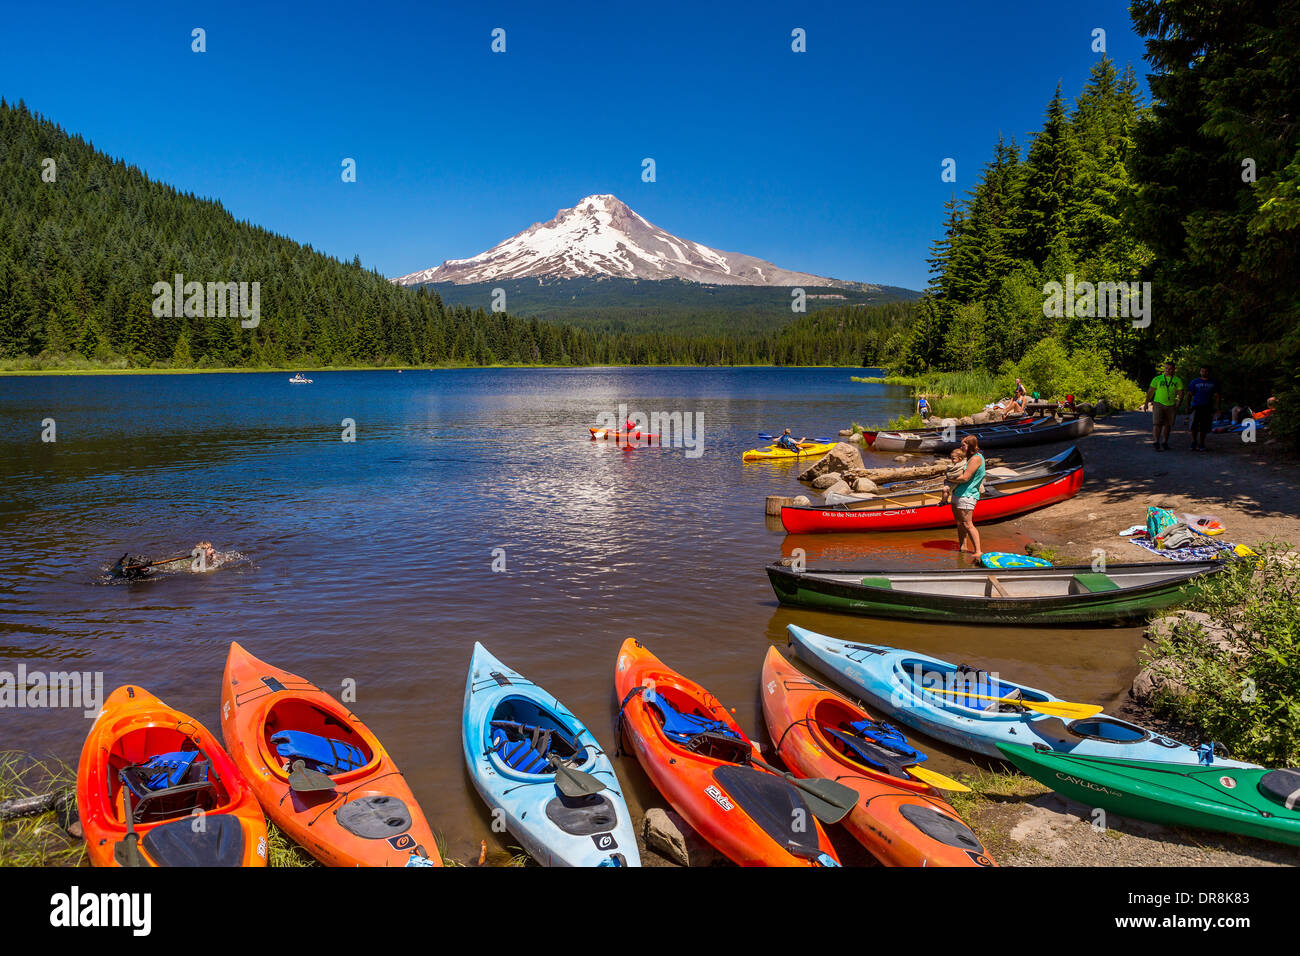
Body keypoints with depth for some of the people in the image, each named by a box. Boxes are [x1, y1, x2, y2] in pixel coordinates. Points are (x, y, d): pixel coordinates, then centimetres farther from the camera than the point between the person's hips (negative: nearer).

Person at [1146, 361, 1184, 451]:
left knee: (1167, 425, 9)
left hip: (1171, 405, 2)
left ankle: (1165, 442, 22)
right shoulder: (1157, 379, 5)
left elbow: (1180, 394, 6)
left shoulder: (1177, 380, 8)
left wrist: (1178, 404, -8)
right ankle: (1156, 442, -14)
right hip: (1158, 404, -2)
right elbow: (1150, 391, 7)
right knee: (1157, 423, -13)